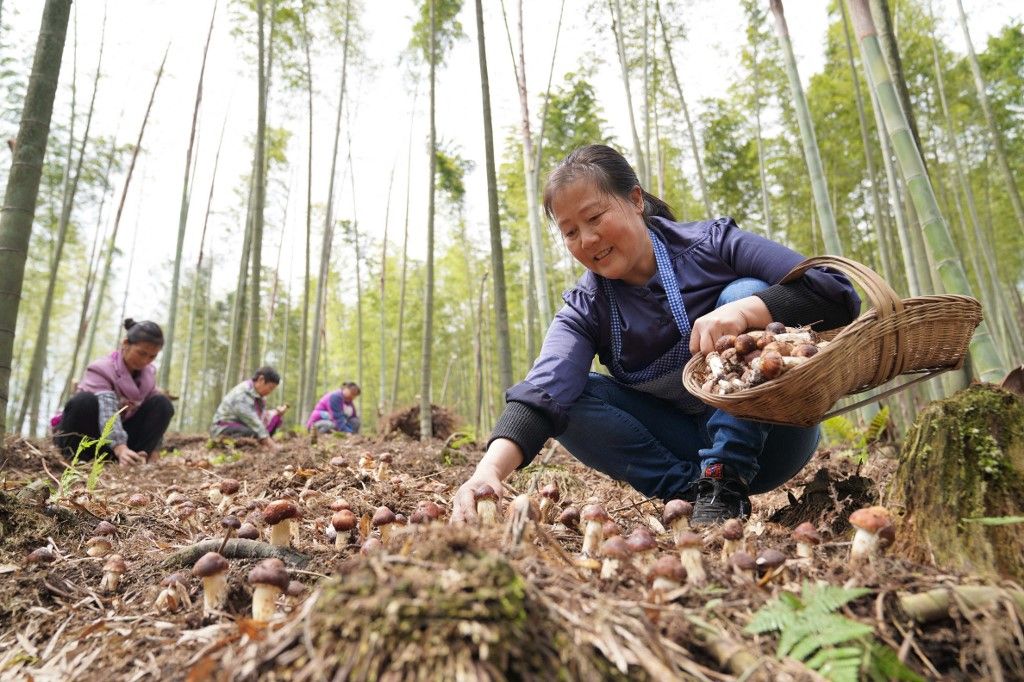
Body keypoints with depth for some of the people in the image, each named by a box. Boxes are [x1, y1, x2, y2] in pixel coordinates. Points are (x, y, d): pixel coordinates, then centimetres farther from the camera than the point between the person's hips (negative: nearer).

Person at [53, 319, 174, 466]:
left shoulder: (149, 373, -3)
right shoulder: (101, 370, -22)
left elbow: (155, 412, -6)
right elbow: (107, 414, -38)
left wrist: (152, 447, -20)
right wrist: (120, 449, -53)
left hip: (120, 433, 5)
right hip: (82, 437, -5)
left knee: (162, 403, -16)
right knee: (85, 401, -35)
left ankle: (135, 459, -23)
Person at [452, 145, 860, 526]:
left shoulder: (711, 245, -12)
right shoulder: (585, 310, -8)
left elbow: (838, 292, -20)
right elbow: (544, 390, -27)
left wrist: (746, 309, -38)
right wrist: (491, 468, -45)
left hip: (773, 433, -1)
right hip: (685, 449, 2)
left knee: (745, 292, -24)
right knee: (569, 393, -17)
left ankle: (726, 484, -23)